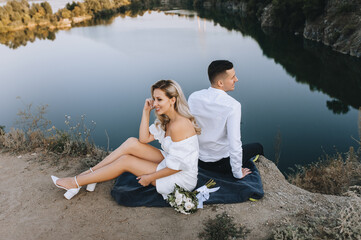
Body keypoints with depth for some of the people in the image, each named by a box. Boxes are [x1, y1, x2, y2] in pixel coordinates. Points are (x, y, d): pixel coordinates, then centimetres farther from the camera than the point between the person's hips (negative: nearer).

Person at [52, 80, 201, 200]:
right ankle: (90, 173, 1)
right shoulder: (165, 120, 4)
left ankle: (76, 183, 4)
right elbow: (144, 139, 5)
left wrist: (150, 177, -14)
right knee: (132, 143, -7)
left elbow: (177, 166, -25)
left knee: (125, 161, -11)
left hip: (182, 178, -8)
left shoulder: (178, 125, -27)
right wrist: (146, 111, -3)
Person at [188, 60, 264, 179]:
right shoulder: (233, 106, -27)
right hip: (222, 164, -5)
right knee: (258, 147, 23)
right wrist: (238, 173, -11)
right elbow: (234, 144, -27)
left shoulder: (193, 97, -13)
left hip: (199, 160, 5)